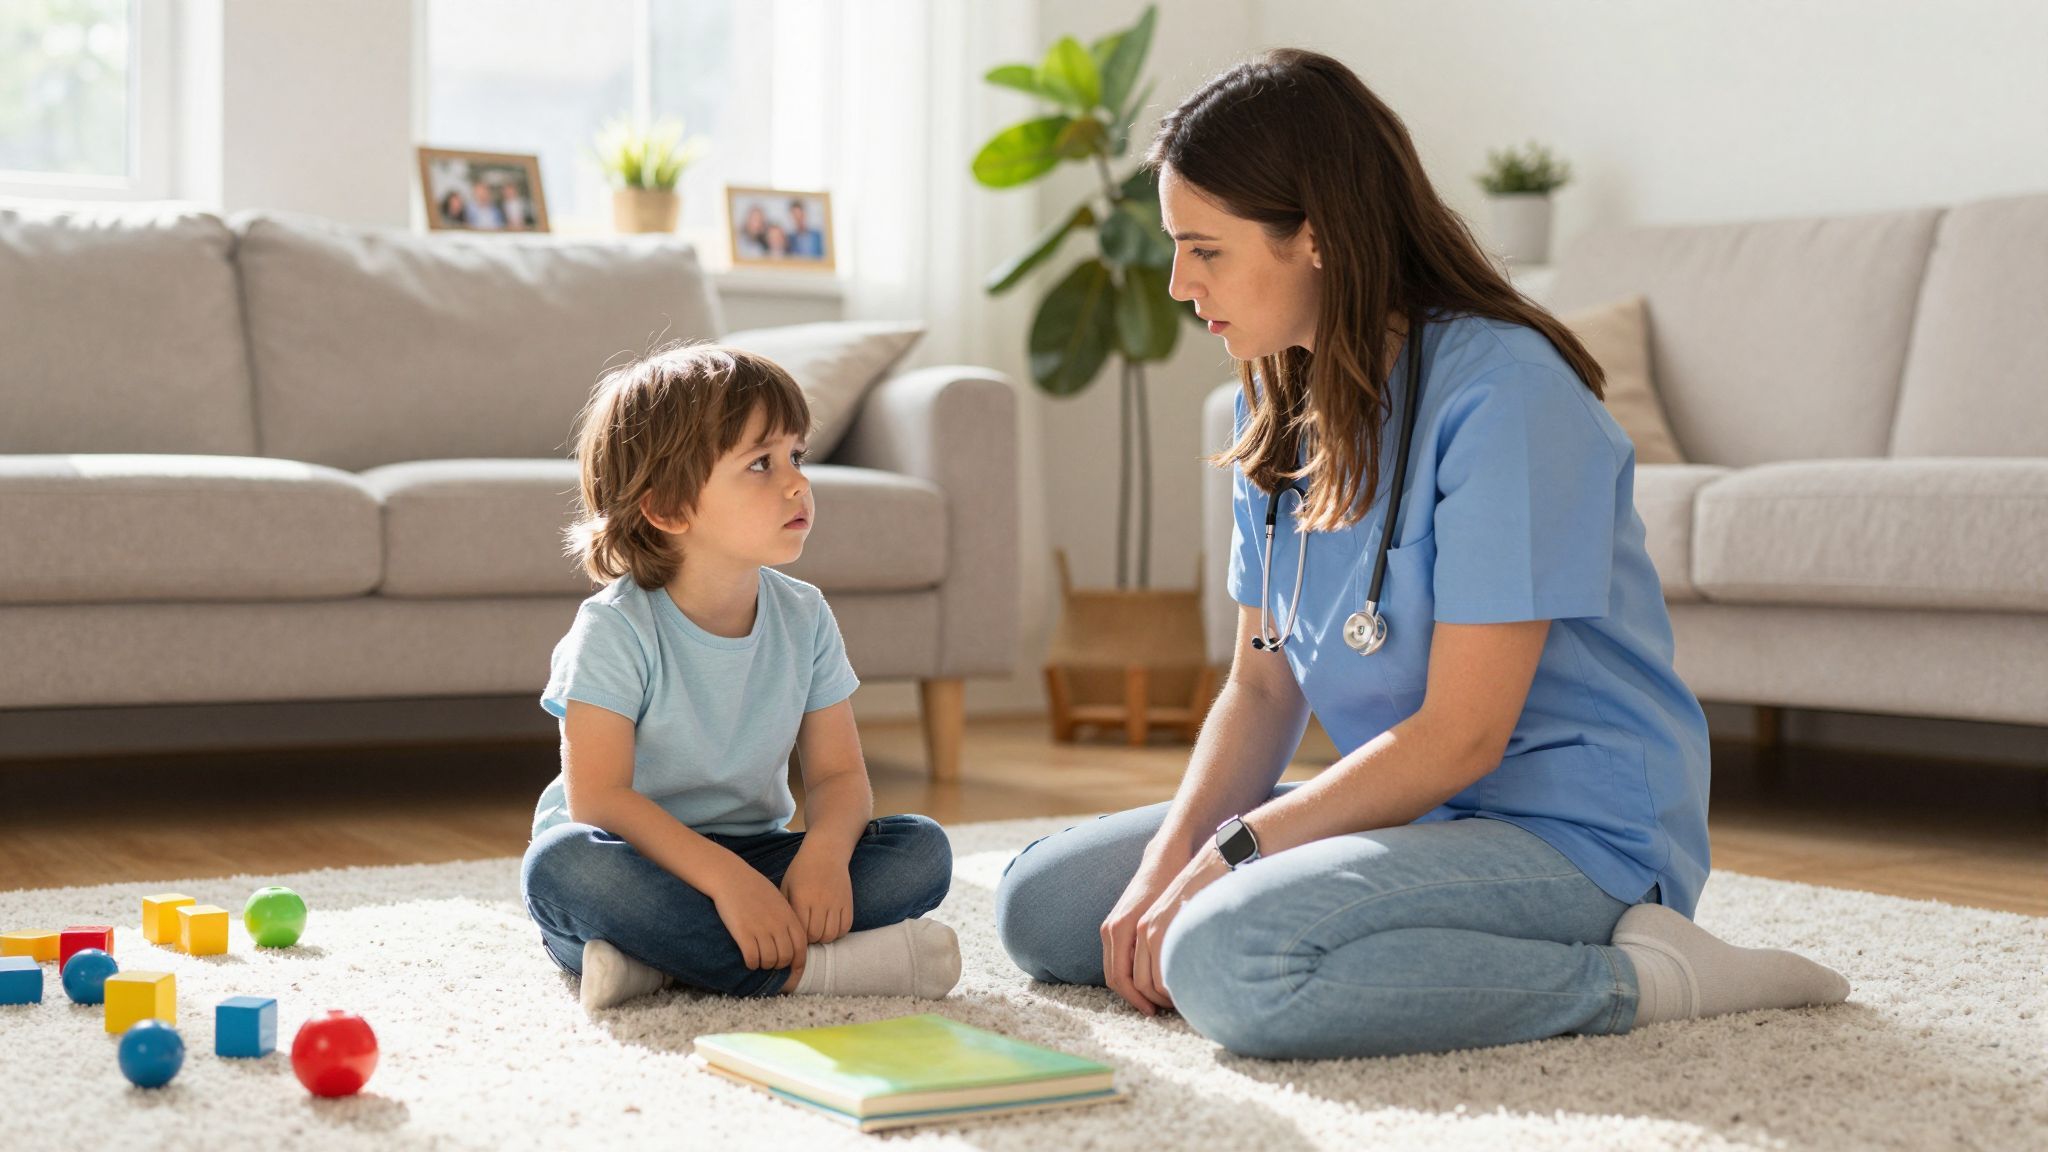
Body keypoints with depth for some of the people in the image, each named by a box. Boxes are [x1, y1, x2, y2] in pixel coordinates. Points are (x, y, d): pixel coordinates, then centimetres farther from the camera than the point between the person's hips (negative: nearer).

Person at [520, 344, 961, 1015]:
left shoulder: (804, 619, -1)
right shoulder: (615, 629, -16)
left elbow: (838, 774, -2)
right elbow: (598, 798, -23)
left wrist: (825, 850, -26)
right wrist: (725, 877, -35)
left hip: (752, 857, 5)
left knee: (921, 850, -16)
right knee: (563, 865, -37)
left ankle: (656, 961, -27)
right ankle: (809, 967, -33)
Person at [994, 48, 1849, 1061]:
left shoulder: (1501, 388, -20)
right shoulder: (1282, 406, 7)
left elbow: (1462, 733, -21)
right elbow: (1263, 684, 7)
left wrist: (1225, 856, -16)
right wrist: (1166, 861, -9)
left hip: (1574, 832, -9)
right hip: (1409, 807, 9)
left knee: (1224, 961, -33)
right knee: (1040, 903, 5)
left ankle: (1630, 980, -15)